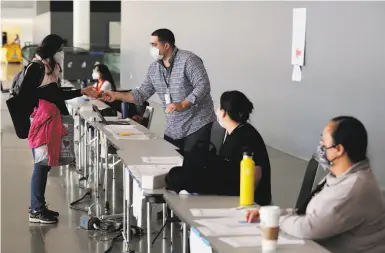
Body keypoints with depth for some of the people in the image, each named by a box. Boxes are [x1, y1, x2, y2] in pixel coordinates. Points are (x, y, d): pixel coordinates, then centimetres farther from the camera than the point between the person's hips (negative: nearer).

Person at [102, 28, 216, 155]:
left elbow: (203, 86, -20)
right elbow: (142, 93, 11)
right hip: (173, 128, 7)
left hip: (196, 124, -7)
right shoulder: (154, 68, 8)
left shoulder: (188, 60, -14)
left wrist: (182, 104, -30)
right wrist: (116, 95, 1)